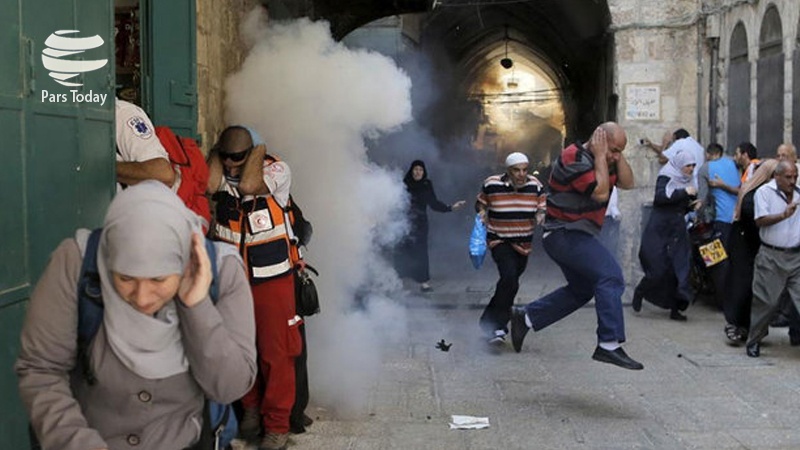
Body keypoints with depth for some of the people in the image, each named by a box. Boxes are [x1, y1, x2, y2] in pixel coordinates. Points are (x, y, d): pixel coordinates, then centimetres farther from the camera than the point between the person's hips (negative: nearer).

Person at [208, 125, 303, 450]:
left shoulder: (277, 170, -11)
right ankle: (251, 407, 32)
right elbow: (208, 184, -23)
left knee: (276, 353, 1)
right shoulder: (221, 174, 0)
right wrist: (217, 150, -10)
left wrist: (259, 148, -16)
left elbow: (248, 185, -29)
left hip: (273, 278, -4)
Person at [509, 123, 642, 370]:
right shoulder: (575, 158, -18)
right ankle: (609, 345, -26)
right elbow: (600, 193, -25)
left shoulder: (602, 160, 12)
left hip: (571, 236, 11)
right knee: (610, 276, -23)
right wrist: (600, 156, -18)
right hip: (565, 234, -11)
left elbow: (627, 183, 5)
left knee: (581, 289, 20)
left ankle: (525, 317, 26)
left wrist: (618, 155, -4)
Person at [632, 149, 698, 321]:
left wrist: (692, 204, -1)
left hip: (677, 231, 6)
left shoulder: (687, 181, 12)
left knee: (679, 268, -1)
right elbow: (660, 197, -23)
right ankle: (639, 292, 20)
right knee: (659, 269, -7)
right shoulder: (666, 177, -7)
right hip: (660, 230, -6)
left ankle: (675, 308, 5)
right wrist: (684, 192, -26)